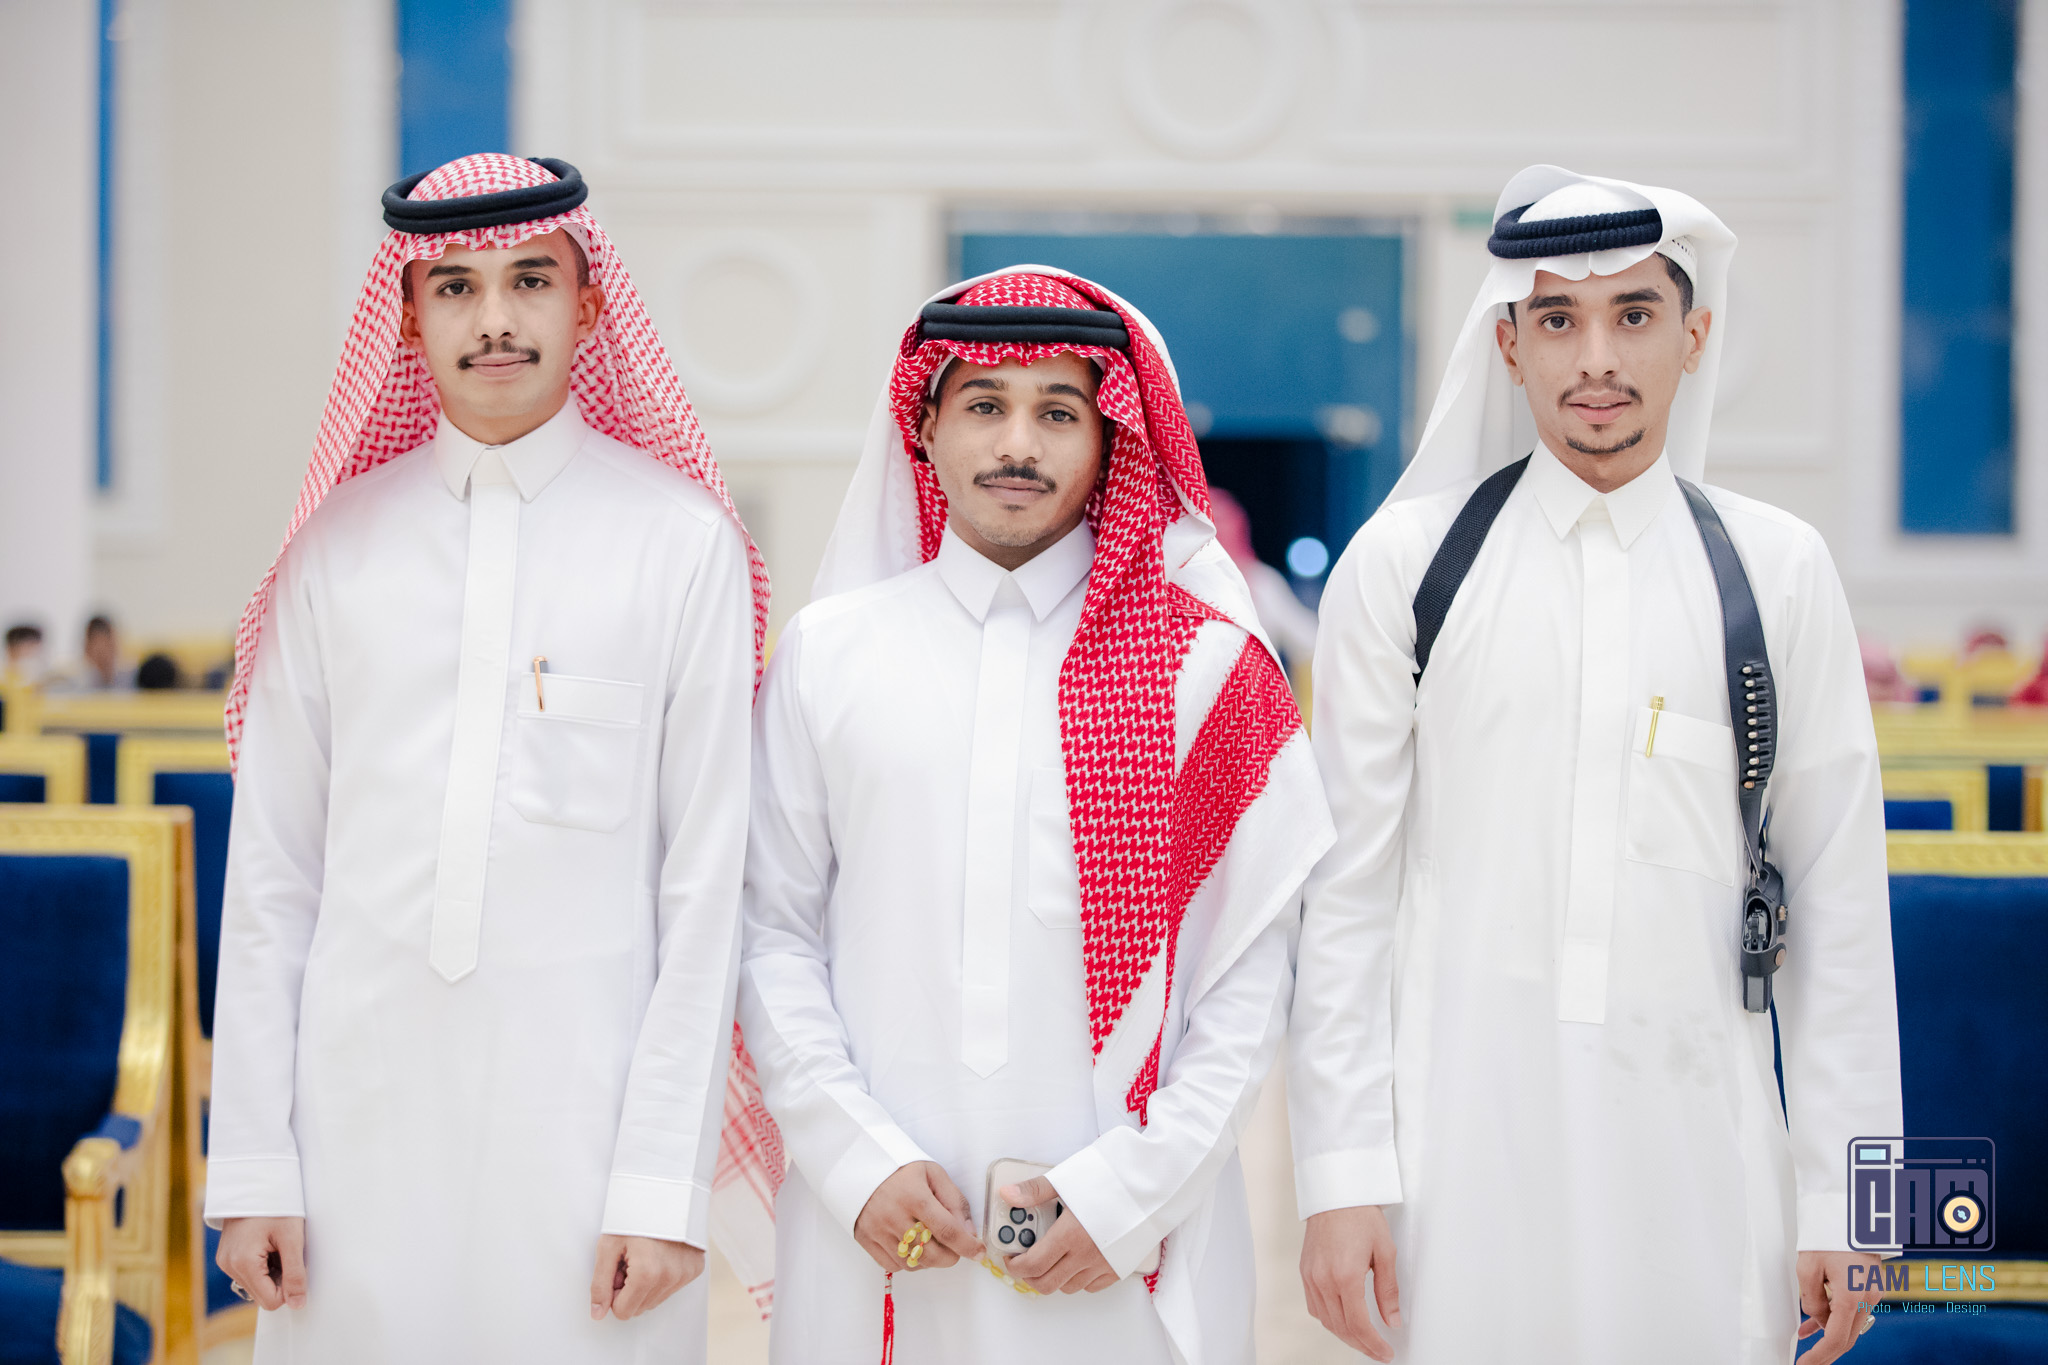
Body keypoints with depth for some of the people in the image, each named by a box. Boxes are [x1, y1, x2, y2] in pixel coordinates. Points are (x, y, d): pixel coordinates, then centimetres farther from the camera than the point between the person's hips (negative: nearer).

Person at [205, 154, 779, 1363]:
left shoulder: (684, 544, -1)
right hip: (364, 1101, 2)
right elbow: (271, 875, 7)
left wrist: (665, 1184, -7)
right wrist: (250, 1166, 3)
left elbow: (705, 885, -3)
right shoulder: (340, 545, 6)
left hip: (583, 1101, -2)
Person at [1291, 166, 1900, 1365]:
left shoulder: (1779, 571, 6)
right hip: (1464, 1143, -1)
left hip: (1699, 1148, 1)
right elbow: (1348, 889, 2)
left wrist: (1840, 1199, 2)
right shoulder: (1403, 565, 3)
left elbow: (1839, 899, 6)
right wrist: (1343, 1176, -4)